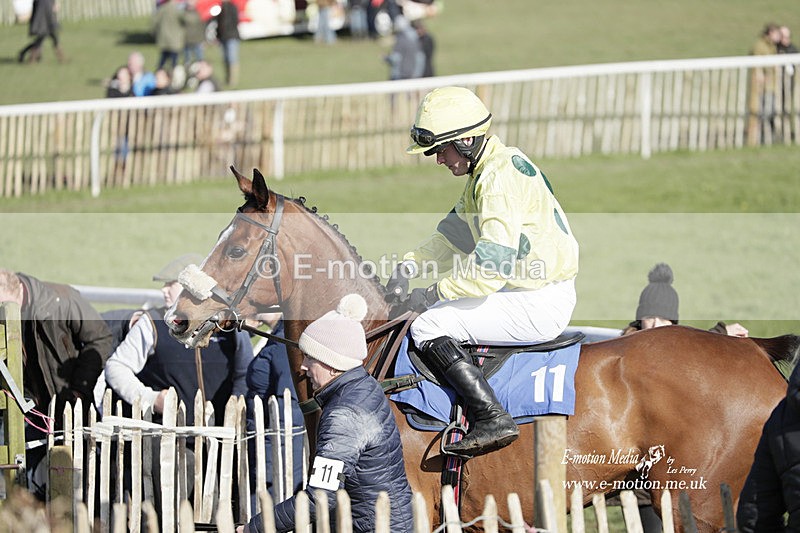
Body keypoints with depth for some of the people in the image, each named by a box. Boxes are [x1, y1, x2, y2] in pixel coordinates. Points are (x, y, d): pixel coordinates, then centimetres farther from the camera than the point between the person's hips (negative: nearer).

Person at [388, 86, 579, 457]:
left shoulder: (499, 176, -20)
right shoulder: (487, 171, 13)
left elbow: (493, 264, -28)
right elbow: (454, 234, 23)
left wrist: (435, 294, -18)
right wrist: (409, 266, 7)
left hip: (540, 304, -11)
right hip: (523, 293, 11)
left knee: (429, 326, -16)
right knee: (433, 308, 19)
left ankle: (493, 419, -23)